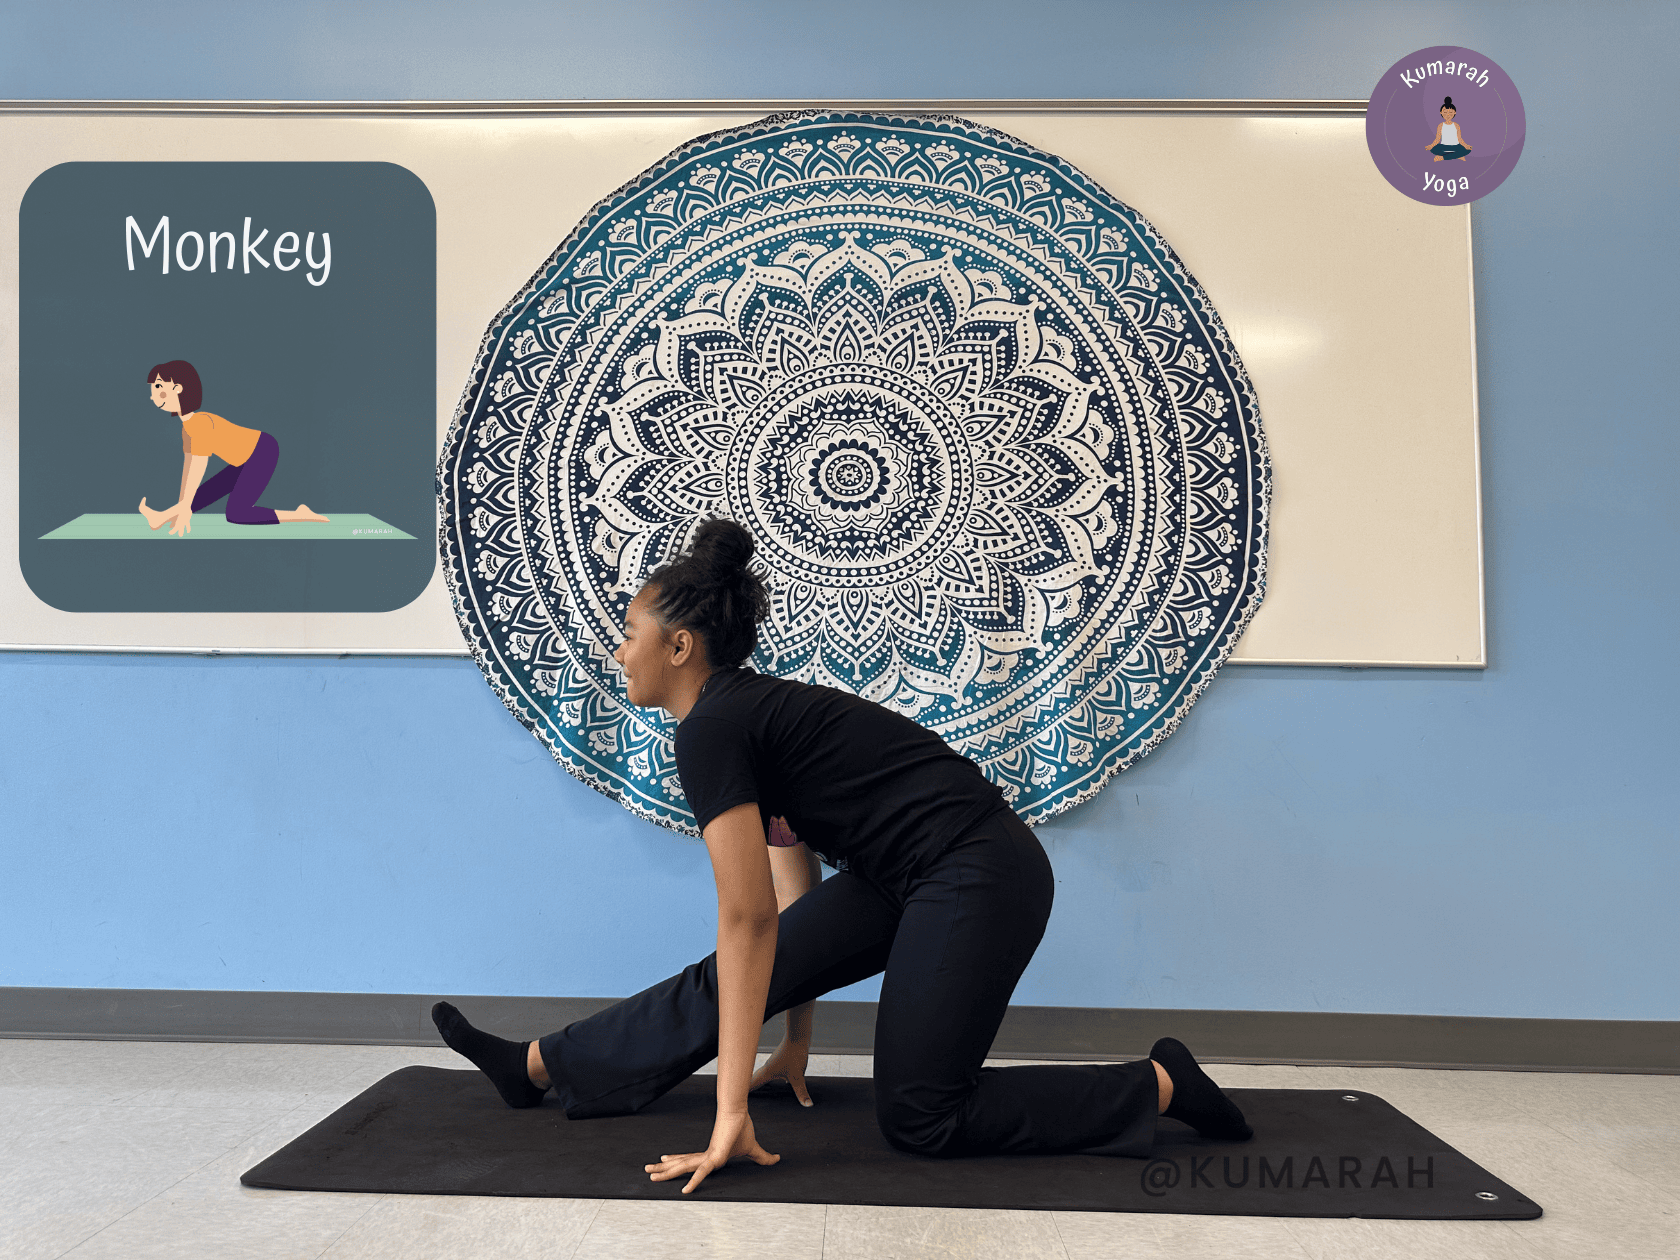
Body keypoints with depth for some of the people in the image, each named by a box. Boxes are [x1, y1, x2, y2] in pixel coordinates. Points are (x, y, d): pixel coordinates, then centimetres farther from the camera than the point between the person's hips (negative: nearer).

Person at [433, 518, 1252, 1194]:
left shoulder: (710, 730, -16)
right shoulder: (752, 712, 13)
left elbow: (749, 919, -20)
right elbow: (794, 890, 18)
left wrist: (731, 1113, -17)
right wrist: (795, 1045, 26)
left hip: (978, 878, -9)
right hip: (908, 878, 9)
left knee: (918, 1118, 0)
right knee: (723, 983, 11)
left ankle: (1158, 1084, 7)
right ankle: (537, 1068, 23)